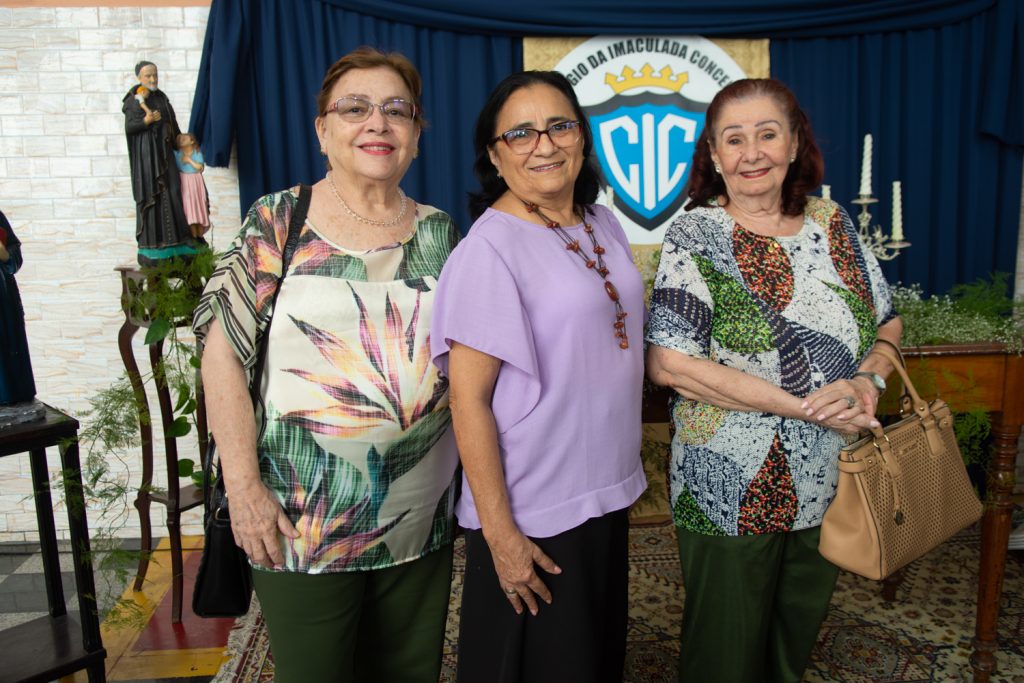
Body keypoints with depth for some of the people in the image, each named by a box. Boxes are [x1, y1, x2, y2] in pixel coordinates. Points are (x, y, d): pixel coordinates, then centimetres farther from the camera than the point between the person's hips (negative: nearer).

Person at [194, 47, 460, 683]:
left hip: (422, 517, 3)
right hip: (301, 518, -3)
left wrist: (467, 462, 3)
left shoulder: (439, 231, 6)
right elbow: (224, 353, -6)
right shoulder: (278, 221, -4)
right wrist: (244, 485, -12)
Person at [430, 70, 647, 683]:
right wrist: (500, 535, -19)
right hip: (533, 516, -7)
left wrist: (623, 474, 14)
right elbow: (469, 401, -19)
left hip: (609, 494, 7)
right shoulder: (489, 248, -18)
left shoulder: (603, 223, 4)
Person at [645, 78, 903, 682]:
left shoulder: (832, 222, 3)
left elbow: (889, 322, 12)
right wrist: (803, 406, -22)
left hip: (829, 484, 5)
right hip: (735, 493, -5)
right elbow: (669, 364, -22)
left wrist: (867, 382, -11)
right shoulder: (697, 235, -12)